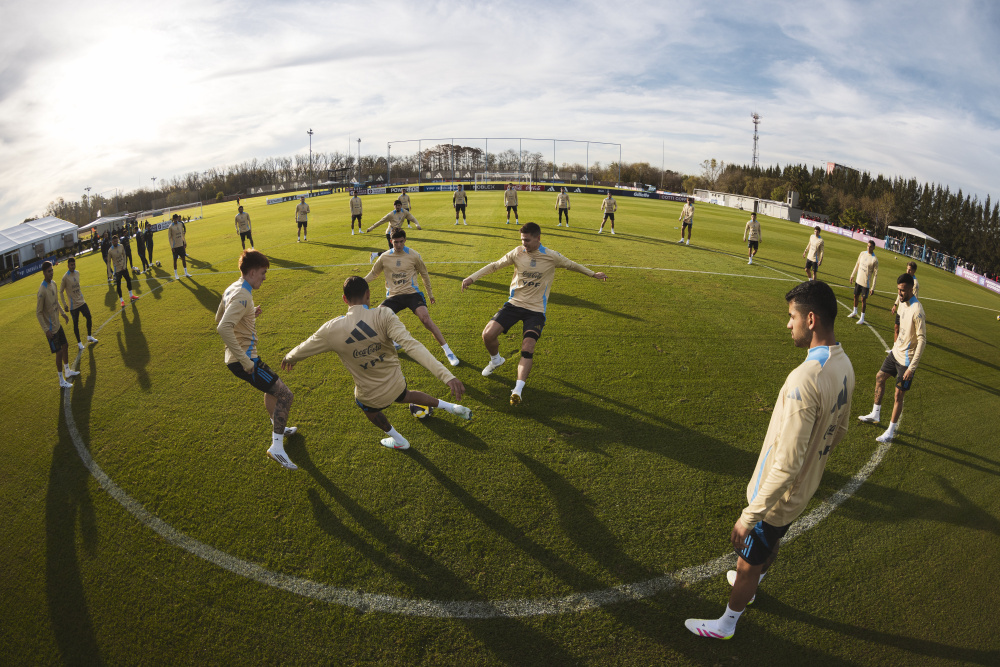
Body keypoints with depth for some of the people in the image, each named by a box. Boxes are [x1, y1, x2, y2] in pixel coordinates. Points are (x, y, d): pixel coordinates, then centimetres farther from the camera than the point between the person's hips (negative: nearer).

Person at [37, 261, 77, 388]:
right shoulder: (42, 290, -26)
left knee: (65, 346, 20)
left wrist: (63, 313, 22)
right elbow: (38, 312, -21)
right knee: (59, 352, -2)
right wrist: (46, 330, -22)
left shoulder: (53, 284, 1)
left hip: (57, 324, 9)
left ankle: (67, 371, 39)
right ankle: (61, 380, 11)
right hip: (51, 328, -9)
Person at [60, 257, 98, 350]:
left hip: (82, 301, 6)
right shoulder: (65, 277, -15)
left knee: (89, 317, 7)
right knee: (76, 323, 4)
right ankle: (79, 342, 16)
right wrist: (64, 304, -11)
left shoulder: (77, 273, 5)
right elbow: (61, 292, -8)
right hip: (73, 305, -6)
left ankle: (89, 337, 24)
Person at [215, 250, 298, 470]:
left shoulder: (232, 289, 10)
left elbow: (219, 319, 23)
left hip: (239, 358, 11)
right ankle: (277, 446, -8)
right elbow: (223, 327, -34)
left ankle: (278, 428, 49)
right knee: (284, 394, -9)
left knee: (272, 388, 30)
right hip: (244, 359, -11)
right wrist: (245, 361, -30)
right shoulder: (242, 295, -22)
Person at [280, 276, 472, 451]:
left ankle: (398, 440, 55)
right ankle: (451, 407, 38)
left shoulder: (331, 329, -19)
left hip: (371, 397, -1)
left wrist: (289, 358, 25)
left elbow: (302, 350, 0)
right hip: (396, 384, 1)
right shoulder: (383, 315, -24)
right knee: (402, 396, 39)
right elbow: (411, 345, -35)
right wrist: (447, 376, -41)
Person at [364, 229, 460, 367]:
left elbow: (424, 274, 12)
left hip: (412, 293, -3)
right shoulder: (384, 257, 3)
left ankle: (448, 351, -12)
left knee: (426, 319, -23)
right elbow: (373, 274, 19)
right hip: (393, 296, 3)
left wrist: (430, 294, 17)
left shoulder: (413, 255, -2)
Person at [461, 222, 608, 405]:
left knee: (528, 349, -19)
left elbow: (572, 265, 12)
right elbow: (495, 265, 5)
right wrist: (472, 278, -1)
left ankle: (518, 389, -19)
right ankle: (495, 360, 21)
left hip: (536, 310, -2)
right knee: (488, 335, -12)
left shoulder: (551, 257, -5)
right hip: (514, 303, 2)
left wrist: (593, 274, 22)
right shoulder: (517, 253, -2)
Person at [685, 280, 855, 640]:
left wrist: (749, 516, -26)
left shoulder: (804, 378, -36)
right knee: (770, 544, 33)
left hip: (778, 495, -8)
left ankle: (725, 624, 38)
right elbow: (839, 431, 10)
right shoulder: (843, 365, -6)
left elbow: (786, 466, -34)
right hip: (804, 489, 8)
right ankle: (751, 584, 60)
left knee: (747, 563, 15)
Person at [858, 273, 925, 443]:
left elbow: (922, 340, -25)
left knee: (899, 395, 0)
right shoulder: (903, 302, 1)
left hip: (906, 360, -9)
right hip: (896, 352, 9)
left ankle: (891, 432, 12)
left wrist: (912, 367, -25)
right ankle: (875, 415, 38)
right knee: (880, 378, 21)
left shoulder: (917, 310, -27)